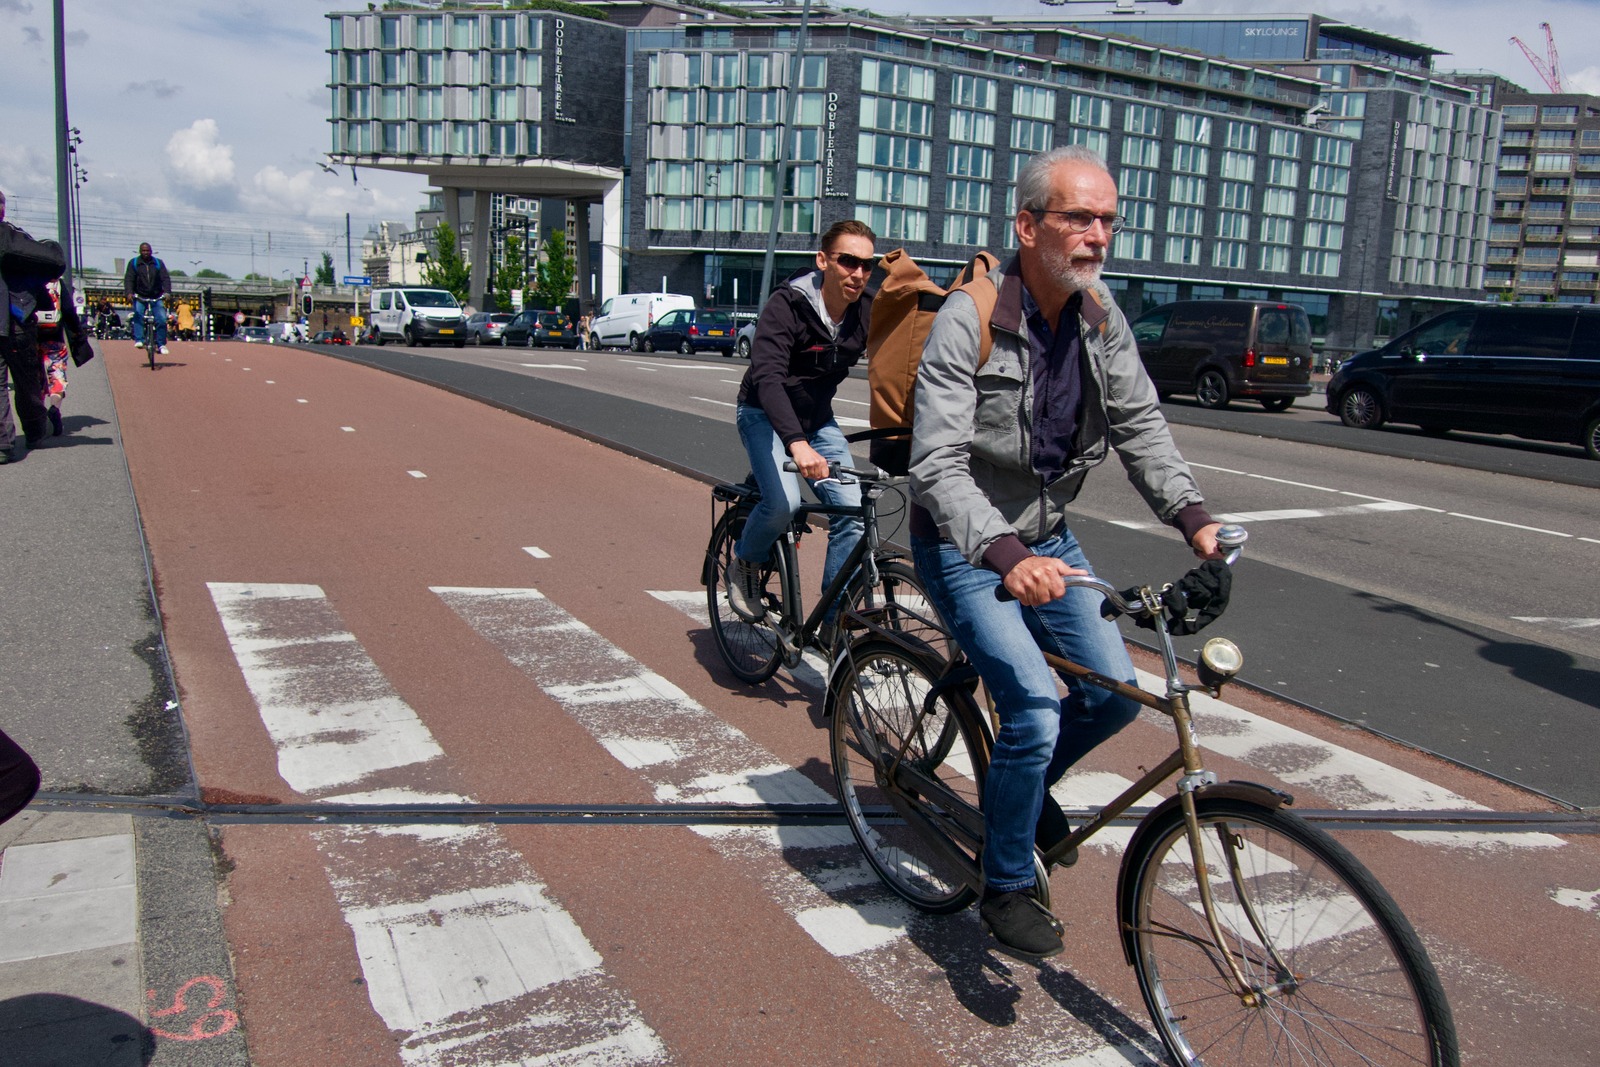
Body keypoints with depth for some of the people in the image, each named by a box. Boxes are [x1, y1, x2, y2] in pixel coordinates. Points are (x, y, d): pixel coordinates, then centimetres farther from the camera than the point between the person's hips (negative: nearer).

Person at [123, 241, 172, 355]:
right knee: (138, 314, -25)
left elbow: (165, 278, -5)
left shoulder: (158, 263, 6)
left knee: (162, 319, -13)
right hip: (139, 297, -1)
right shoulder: (133, 263, 4)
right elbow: (129, 278, -6)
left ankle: (161, 344, -3)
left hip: (156, 298, 1)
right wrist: (129, 292, -24)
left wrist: (167, 292, -23)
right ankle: (139, 340, -28)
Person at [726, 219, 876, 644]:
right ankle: (744, 565, 7)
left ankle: (833, 623, 1)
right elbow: (767, 376, -37)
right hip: (765, 414, -5)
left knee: (852, 511, -11)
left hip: (817, 418, 5)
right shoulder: (787, 305, -25)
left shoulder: (867, 313, -9)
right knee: (783, 503, -26)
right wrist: (797, 443, -52)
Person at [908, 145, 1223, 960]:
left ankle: (1020, 783, 32)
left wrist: (1192, 516, -17)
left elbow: (1138, 423, -1)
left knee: (1115, 694, 2)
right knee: (1036, 710, -19)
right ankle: (1006, 889, 5)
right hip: (965, 546, -7)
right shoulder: (967, 319, -23)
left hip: (1046, 539, 7)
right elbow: (938, 462, -31)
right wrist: (1006, 555, -46)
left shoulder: (1100, 315, -2)